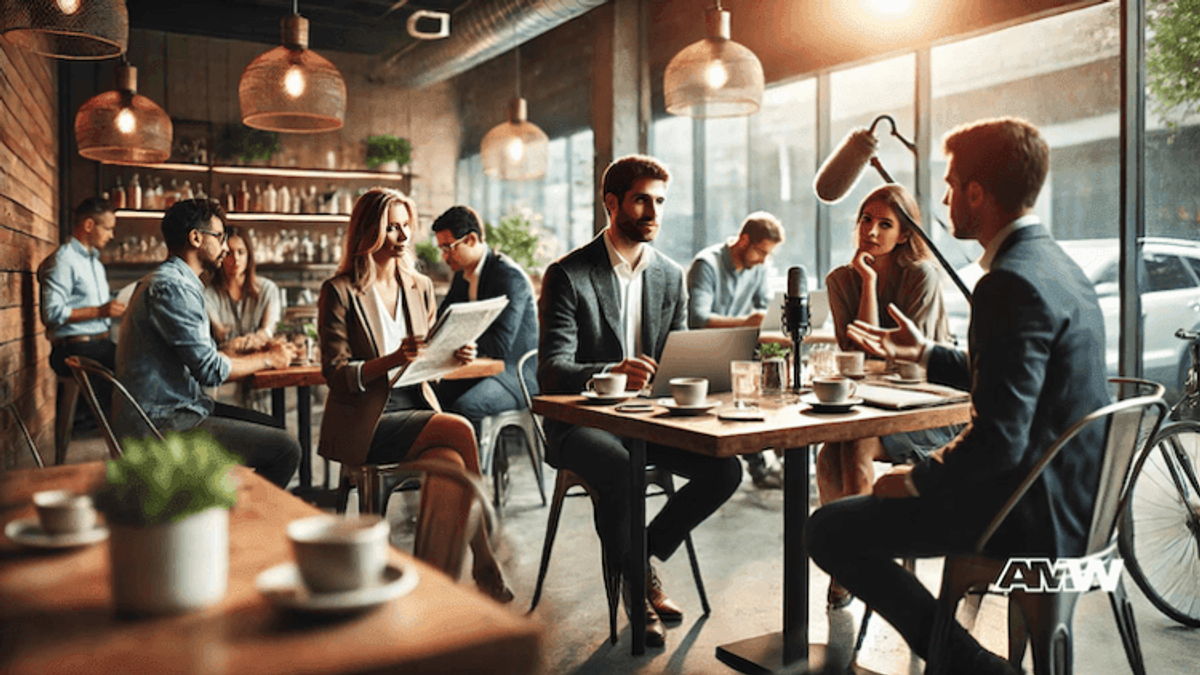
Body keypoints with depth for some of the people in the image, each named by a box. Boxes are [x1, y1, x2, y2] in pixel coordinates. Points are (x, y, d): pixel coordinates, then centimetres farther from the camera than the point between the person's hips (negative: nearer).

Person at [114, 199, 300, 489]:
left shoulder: (169, 281, 18)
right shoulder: (171, 286, -18)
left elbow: (200, 354, 18)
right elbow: (209, 369, -20)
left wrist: (264, 353, 9)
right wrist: (266, 359, -5)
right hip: (163, 423, -11)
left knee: (271, 429, 19)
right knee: (285, 448, -16)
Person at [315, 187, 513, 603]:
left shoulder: (420, 287, 14)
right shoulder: (339, 292, -4)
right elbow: (335, 374, -10)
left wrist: (454, 357, -5)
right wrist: (391, 360, -26)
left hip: (416, 408, 5)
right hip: (364, 424, -5)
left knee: (449, 463, -29)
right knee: (460, 430, -26)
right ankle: (484, 562, -17)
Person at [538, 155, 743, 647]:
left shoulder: (670, 276, 10)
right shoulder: (567, 275, -8)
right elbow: (552, 370, -17)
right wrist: (607, 373, -39)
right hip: (581, 421, -5)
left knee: (725, 466, -17)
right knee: (621, 471, -36)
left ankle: (642, 558, 4)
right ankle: (637, 586, -7)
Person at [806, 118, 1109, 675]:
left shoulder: (1012, 283, -24)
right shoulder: (1055, 264, 8)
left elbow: (999, 438, -28)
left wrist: (916, 480, -13)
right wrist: (925, 353, 21)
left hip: (1033, 517, -10)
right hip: (1074, 498, 10)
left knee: (829, 529, -6)